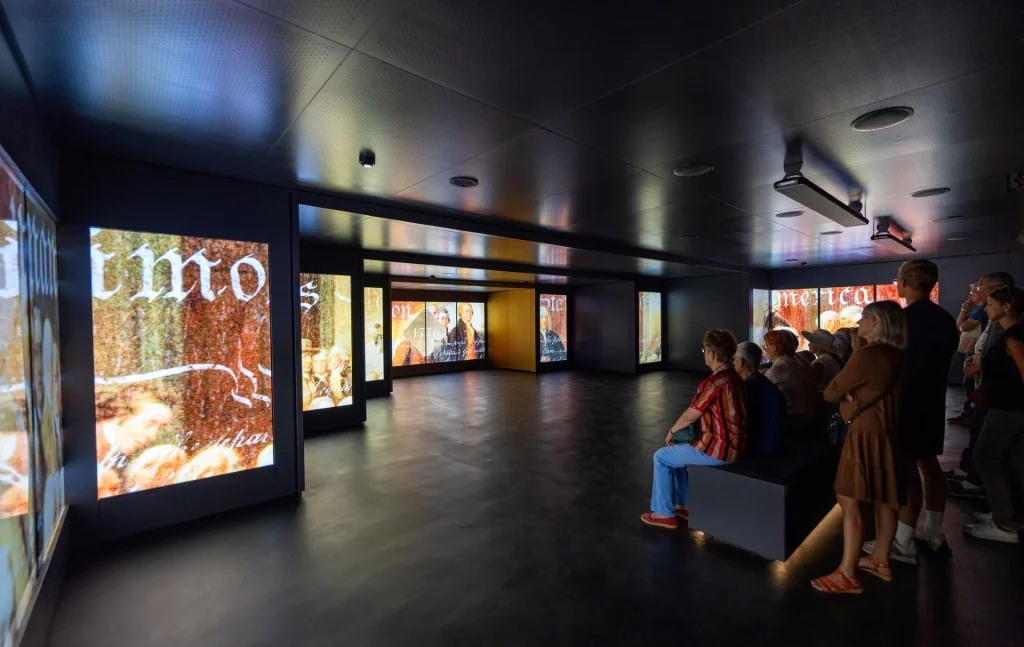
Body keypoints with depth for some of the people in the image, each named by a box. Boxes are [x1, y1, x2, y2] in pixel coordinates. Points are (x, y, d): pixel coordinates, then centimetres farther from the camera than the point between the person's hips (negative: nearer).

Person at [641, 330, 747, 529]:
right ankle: (683, 505, 32)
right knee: (677, 450, 25)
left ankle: (665, 514, 16)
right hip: (733, 445, 9)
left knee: (661, 457, 5)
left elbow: (690, 416, -15)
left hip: (717, 449, -9)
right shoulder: (736, 378, 6)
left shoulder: (714, 383, -24)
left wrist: (672, 431, 4)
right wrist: (679, 431, 16)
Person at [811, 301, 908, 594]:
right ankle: (880, 560, 33)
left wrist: (846, 397, 6)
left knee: (850, 502, -4)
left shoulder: (866, 355, -19)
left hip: (866, 435, -9)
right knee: (884, 500, 18)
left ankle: (847, 575, 2)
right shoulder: (896, 355, 8)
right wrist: (852, 396, -2)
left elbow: (830, 393, -14)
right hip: (888, 433, 9)